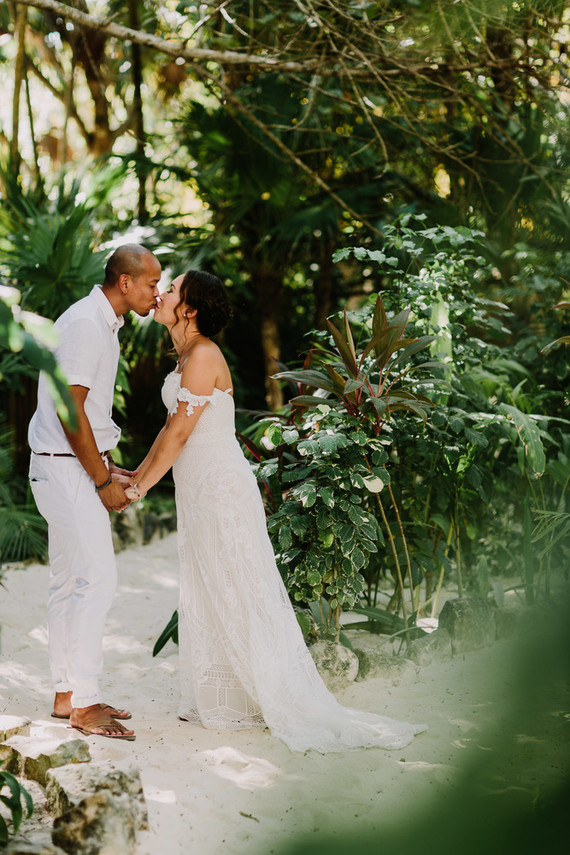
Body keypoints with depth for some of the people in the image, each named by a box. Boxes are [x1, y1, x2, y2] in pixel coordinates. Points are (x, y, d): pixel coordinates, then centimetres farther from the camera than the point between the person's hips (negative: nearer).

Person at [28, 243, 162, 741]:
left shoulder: (103, 325, 15)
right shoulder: (85, 325, -18)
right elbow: (70, 410, -21)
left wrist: (110, 468, 15)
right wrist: (104, 481, -16)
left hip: (77, 466, 10)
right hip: (66, 469, -10)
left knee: (70, 581, 12)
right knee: (97, 578, -11)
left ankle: (67, 694, 18)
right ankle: (84, 704, -7)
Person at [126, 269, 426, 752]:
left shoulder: (203, 355, -17)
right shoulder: (187, 355, 12)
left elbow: (179, 434, -17)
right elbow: (172, 428, 19)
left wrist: (140, 489, -10)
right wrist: (137, 474, 19)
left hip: (220, 488, -10)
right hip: (200, 489, 10)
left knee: (236, 597, -3)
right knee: (207, 596, 13)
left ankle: (281, 702, 5)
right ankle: (219, 700, 20)